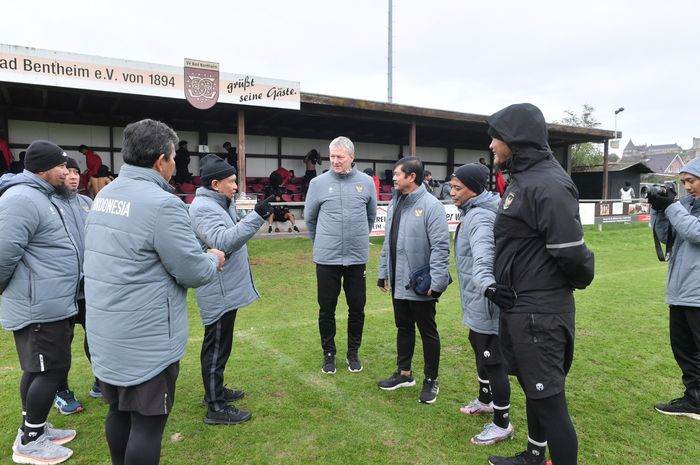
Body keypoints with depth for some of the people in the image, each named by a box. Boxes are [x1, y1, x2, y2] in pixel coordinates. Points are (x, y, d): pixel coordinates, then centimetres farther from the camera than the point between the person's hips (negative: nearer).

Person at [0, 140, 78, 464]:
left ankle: (33, 429, 33)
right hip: (40, 306, -10)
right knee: (52, 369, 0)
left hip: (48, 303, 10)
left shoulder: (39, 196, 15)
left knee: (38, 369, 18)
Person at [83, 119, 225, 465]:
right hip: (146, 340, -9)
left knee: (119, 412, 22)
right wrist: (214, 260, 3)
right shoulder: (162, 203, -21)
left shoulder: (103, 196, 7)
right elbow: (194, 272, -19)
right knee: (147, 422, 5)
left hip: (106, 333, 9)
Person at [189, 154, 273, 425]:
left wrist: (255, 216, 6)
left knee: (220, 344, 22)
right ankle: (216, 408, 12)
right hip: (219, 292, -11)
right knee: (217, 347, 0)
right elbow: (223, 242, -34)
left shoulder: (220, 204, 13)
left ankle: (215, 390, 38)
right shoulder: (204, 208, -20)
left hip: (227, 289, 11)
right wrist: (256, 217, -37)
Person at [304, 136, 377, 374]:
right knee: (326, 309, 9)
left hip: (357, 257, 1)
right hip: (326, 258, -1)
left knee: (357, 308, 10)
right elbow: (310, 217, 10)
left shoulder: (366, 182, 0)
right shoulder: (318, 182, -3)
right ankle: (328, 353, 27)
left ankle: (353, 352, 29)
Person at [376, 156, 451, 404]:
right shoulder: (394, 203, 8)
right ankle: (404, 373, 36)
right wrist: (383, 272, 12)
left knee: (428, 332, 9)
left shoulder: (431, 205, -15)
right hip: (398, 282, 7)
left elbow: (440, 246, -19)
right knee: (403, 328, 19)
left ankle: (431, 380, 24)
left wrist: (436, 281, -22)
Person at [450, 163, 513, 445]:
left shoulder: (481, 217, -22)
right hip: (478, 303, 11)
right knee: (481, 352, 25)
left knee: (493, 361, 1)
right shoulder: (472, 212, 10)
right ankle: (486, 400, 46)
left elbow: (483, 255, -41)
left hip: (486, 304, -11)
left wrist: (487, 283, -57)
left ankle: (502, 424, 16)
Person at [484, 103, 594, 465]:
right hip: (518, 306, 10)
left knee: (548, 399, 1)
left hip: (540, 311, -10)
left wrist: (577, 282, -4)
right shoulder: (521, 178, 12)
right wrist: (501, 284, 12)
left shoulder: (549, 184, -20)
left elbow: (571, 252, -23)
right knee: (533, 389, 23)